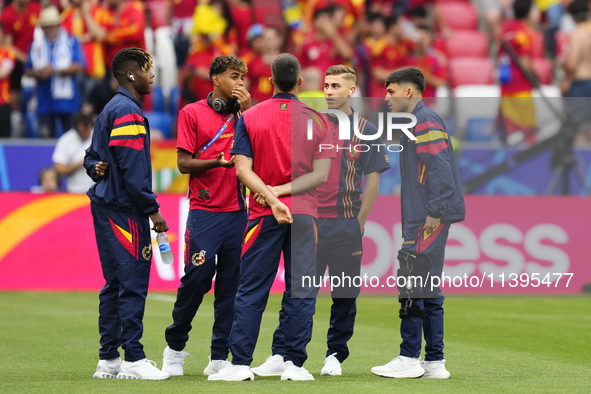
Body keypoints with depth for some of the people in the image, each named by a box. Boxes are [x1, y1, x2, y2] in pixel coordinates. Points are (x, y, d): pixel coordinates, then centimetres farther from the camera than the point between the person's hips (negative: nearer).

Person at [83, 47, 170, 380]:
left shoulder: (109, 110, 19)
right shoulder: (128, 111, -13)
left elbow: (92, 157, 23)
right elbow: (132, 168, -19)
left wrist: (98, 168, 2)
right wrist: (153, 210, -17)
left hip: (107, 206, 10)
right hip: (125, 209, -10)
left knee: (116, 284, 11)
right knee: (133, 282, -9)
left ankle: (109, 359, 13)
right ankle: (134, 360, -10)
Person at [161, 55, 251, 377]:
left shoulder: (243, 114, 14)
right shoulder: (192, 113, 2)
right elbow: (184, 163, -1)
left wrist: (248, 110, -3)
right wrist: (219, 162, -16)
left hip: (238, 211, 4)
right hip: (204, 211, -4)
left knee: (230, 285, 2)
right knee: (196, 278, -8)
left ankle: (220, 357, 6)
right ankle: (175, 348, 10)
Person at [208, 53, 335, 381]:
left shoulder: (249, 118, 1)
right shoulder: (317, 120, 2)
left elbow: (243, 169, -9)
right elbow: (321, 173, -6)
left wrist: (271, 198, -16)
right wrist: (282, 192, -10)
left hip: (263, 216, 0)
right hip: (305, 213, 0)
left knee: (251, 292, 3)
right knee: (300, 291, 4)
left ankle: (241, 363, 1)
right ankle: (294, 363, 2)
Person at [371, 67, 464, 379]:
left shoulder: (424, 122, -11)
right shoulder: (417, 123, 22)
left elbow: (440, 168, -20)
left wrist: (434, 213, -23)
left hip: (427, 220, -10)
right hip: (421, 220, 10)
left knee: (414, 287, -9)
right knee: (428, 290, 10)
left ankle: (410, 358, -7)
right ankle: (434, 362, 11)